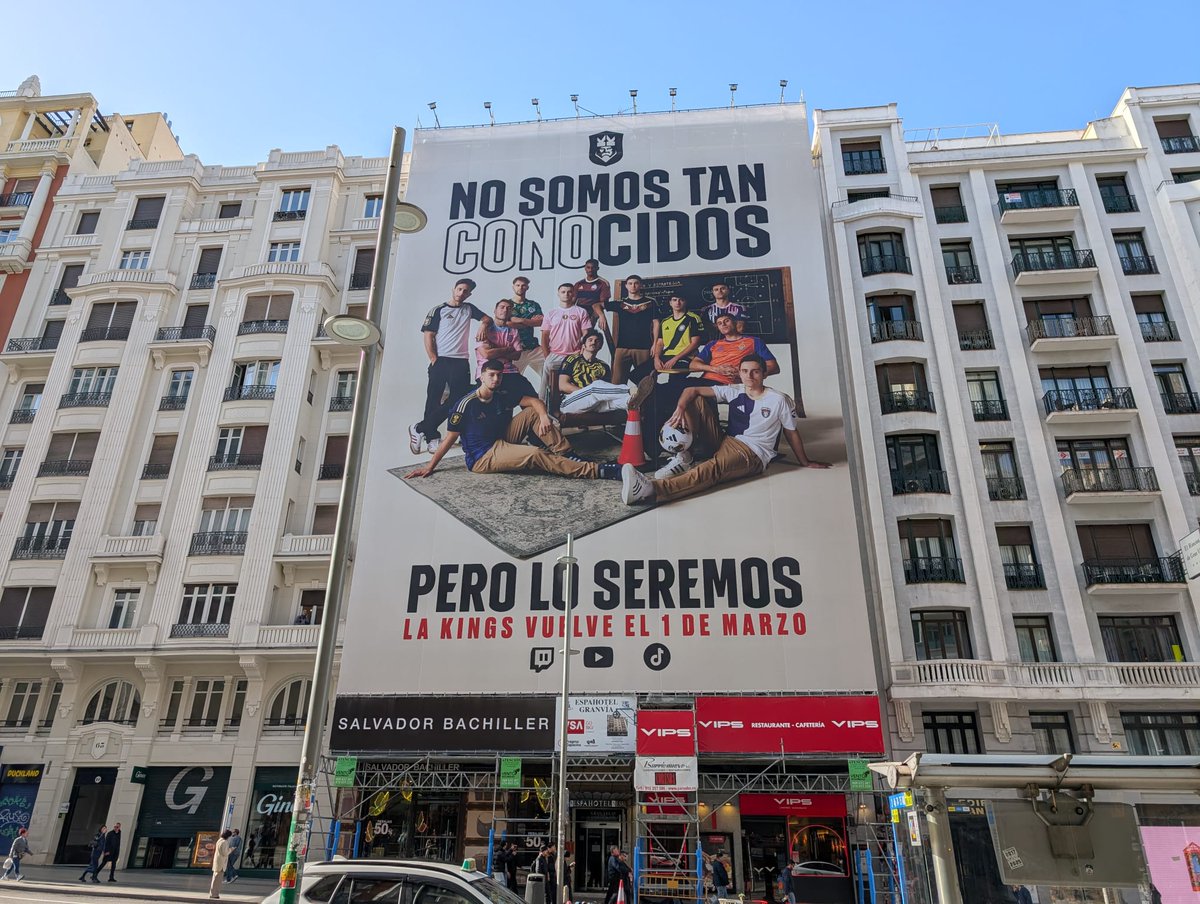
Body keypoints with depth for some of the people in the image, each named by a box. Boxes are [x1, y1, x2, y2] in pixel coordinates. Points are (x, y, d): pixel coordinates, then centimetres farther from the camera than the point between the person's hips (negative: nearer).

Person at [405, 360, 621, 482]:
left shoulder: (502, 397, 6)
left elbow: (535, 401, 5)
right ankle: (598, 471, -34)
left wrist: (544, 416, -18)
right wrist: (429, 467, -11)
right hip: (482, 458, -8)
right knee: (535, 454, -28)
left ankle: (568, 455, -14)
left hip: (501, 442, 8)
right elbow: (450, 439, -10)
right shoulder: (467, 404, -12)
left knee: (532, 413, -4)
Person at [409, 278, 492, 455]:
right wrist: (434, 360, -9)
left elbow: (487, 318, 24)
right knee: (434, 399, -2)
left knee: (460, 399, -4)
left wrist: (483, 325, -1)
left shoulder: (469, 309, 15)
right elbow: (428, 336, -1)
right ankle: (432, 437, 4)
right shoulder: (439, 310, 3)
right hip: (440, 360, -4)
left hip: (461, 362, 4)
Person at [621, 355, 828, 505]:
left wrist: (804, 462, 13)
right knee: (696, 400, -3)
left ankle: (652, 490, -63)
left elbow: (791, 433, 8)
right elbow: (692, 390, 1)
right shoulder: (734, 392, 8)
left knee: (713, 468, -39)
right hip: (725, 442, 6)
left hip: (752, 453, -6)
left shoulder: (778, 400, -1)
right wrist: (680, 408, -19)